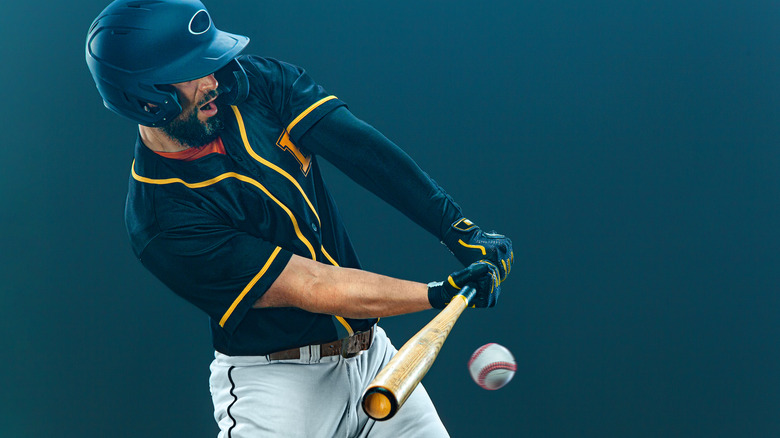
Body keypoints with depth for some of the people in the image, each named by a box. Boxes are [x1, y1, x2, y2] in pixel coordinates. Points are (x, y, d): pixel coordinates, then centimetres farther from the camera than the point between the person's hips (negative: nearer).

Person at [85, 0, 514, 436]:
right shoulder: (165, 223, -19)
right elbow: (309, 288, -21)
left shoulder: (254, 82, -2)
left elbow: (362, 149, -11)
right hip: (275, 379, -5)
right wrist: (440, 294, -23)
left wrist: (460, 229, -21)